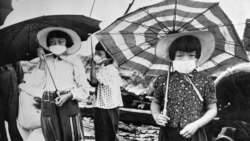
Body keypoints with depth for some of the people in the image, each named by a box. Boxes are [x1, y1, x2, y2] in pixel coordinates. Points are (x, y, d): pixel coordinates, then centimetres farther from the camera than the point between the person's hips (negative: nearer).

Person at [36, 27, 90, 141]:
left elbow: (84, 88, -2)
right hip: (48, 105, 3)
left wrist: (68, 96, -17)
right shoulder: (46, 60, 10)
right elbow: (39, 83, 0)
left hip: (68, 104, -3)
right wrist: (42, 61, -4)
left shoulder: (74, 61, 0)